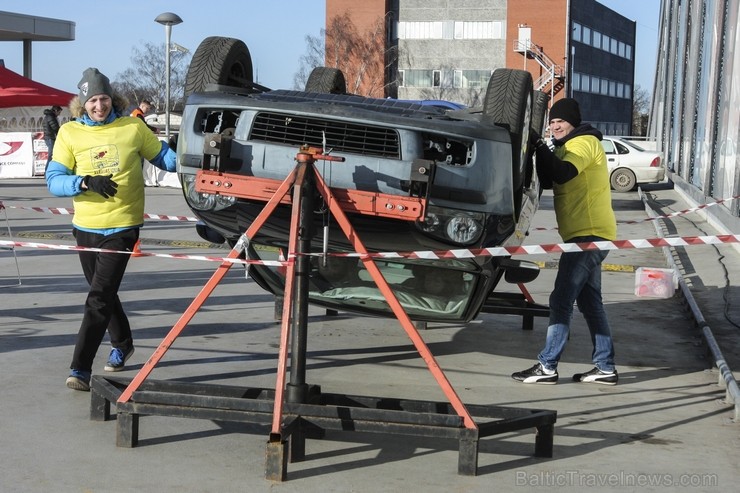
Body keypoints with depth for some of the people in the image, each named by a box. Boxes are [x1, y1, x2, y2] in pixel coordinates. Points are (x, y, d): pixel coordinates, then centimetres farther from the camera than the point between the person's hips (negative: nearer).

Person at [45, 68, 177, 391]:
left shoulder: (133, 128, -5)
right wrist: (86, 182, -23)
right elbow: (54, 180, -6)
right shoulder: (69, 133, -2)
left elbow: (163, 157, 7)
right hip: (86, 227, 3)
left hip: (122, 227, -3)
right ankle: (122, 344, 44)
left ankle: (81, 369, -10)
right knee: (103, 293, 20)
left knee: (99, 297, -11)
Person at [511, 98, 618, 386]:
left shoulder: (585, 142, -9)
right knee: (589, 302, 13)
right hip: (588, 234, 11)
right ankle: (605, 368, 16)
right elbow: (548, 180, 11)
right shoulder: (567, 147, 22)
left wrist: (540, 147, -25)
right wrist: (540, 151, -2)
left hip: (589, 234, -11)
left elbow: (563, 174, -26)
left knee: (561, 300, -11)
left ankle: (547, 367, -9)